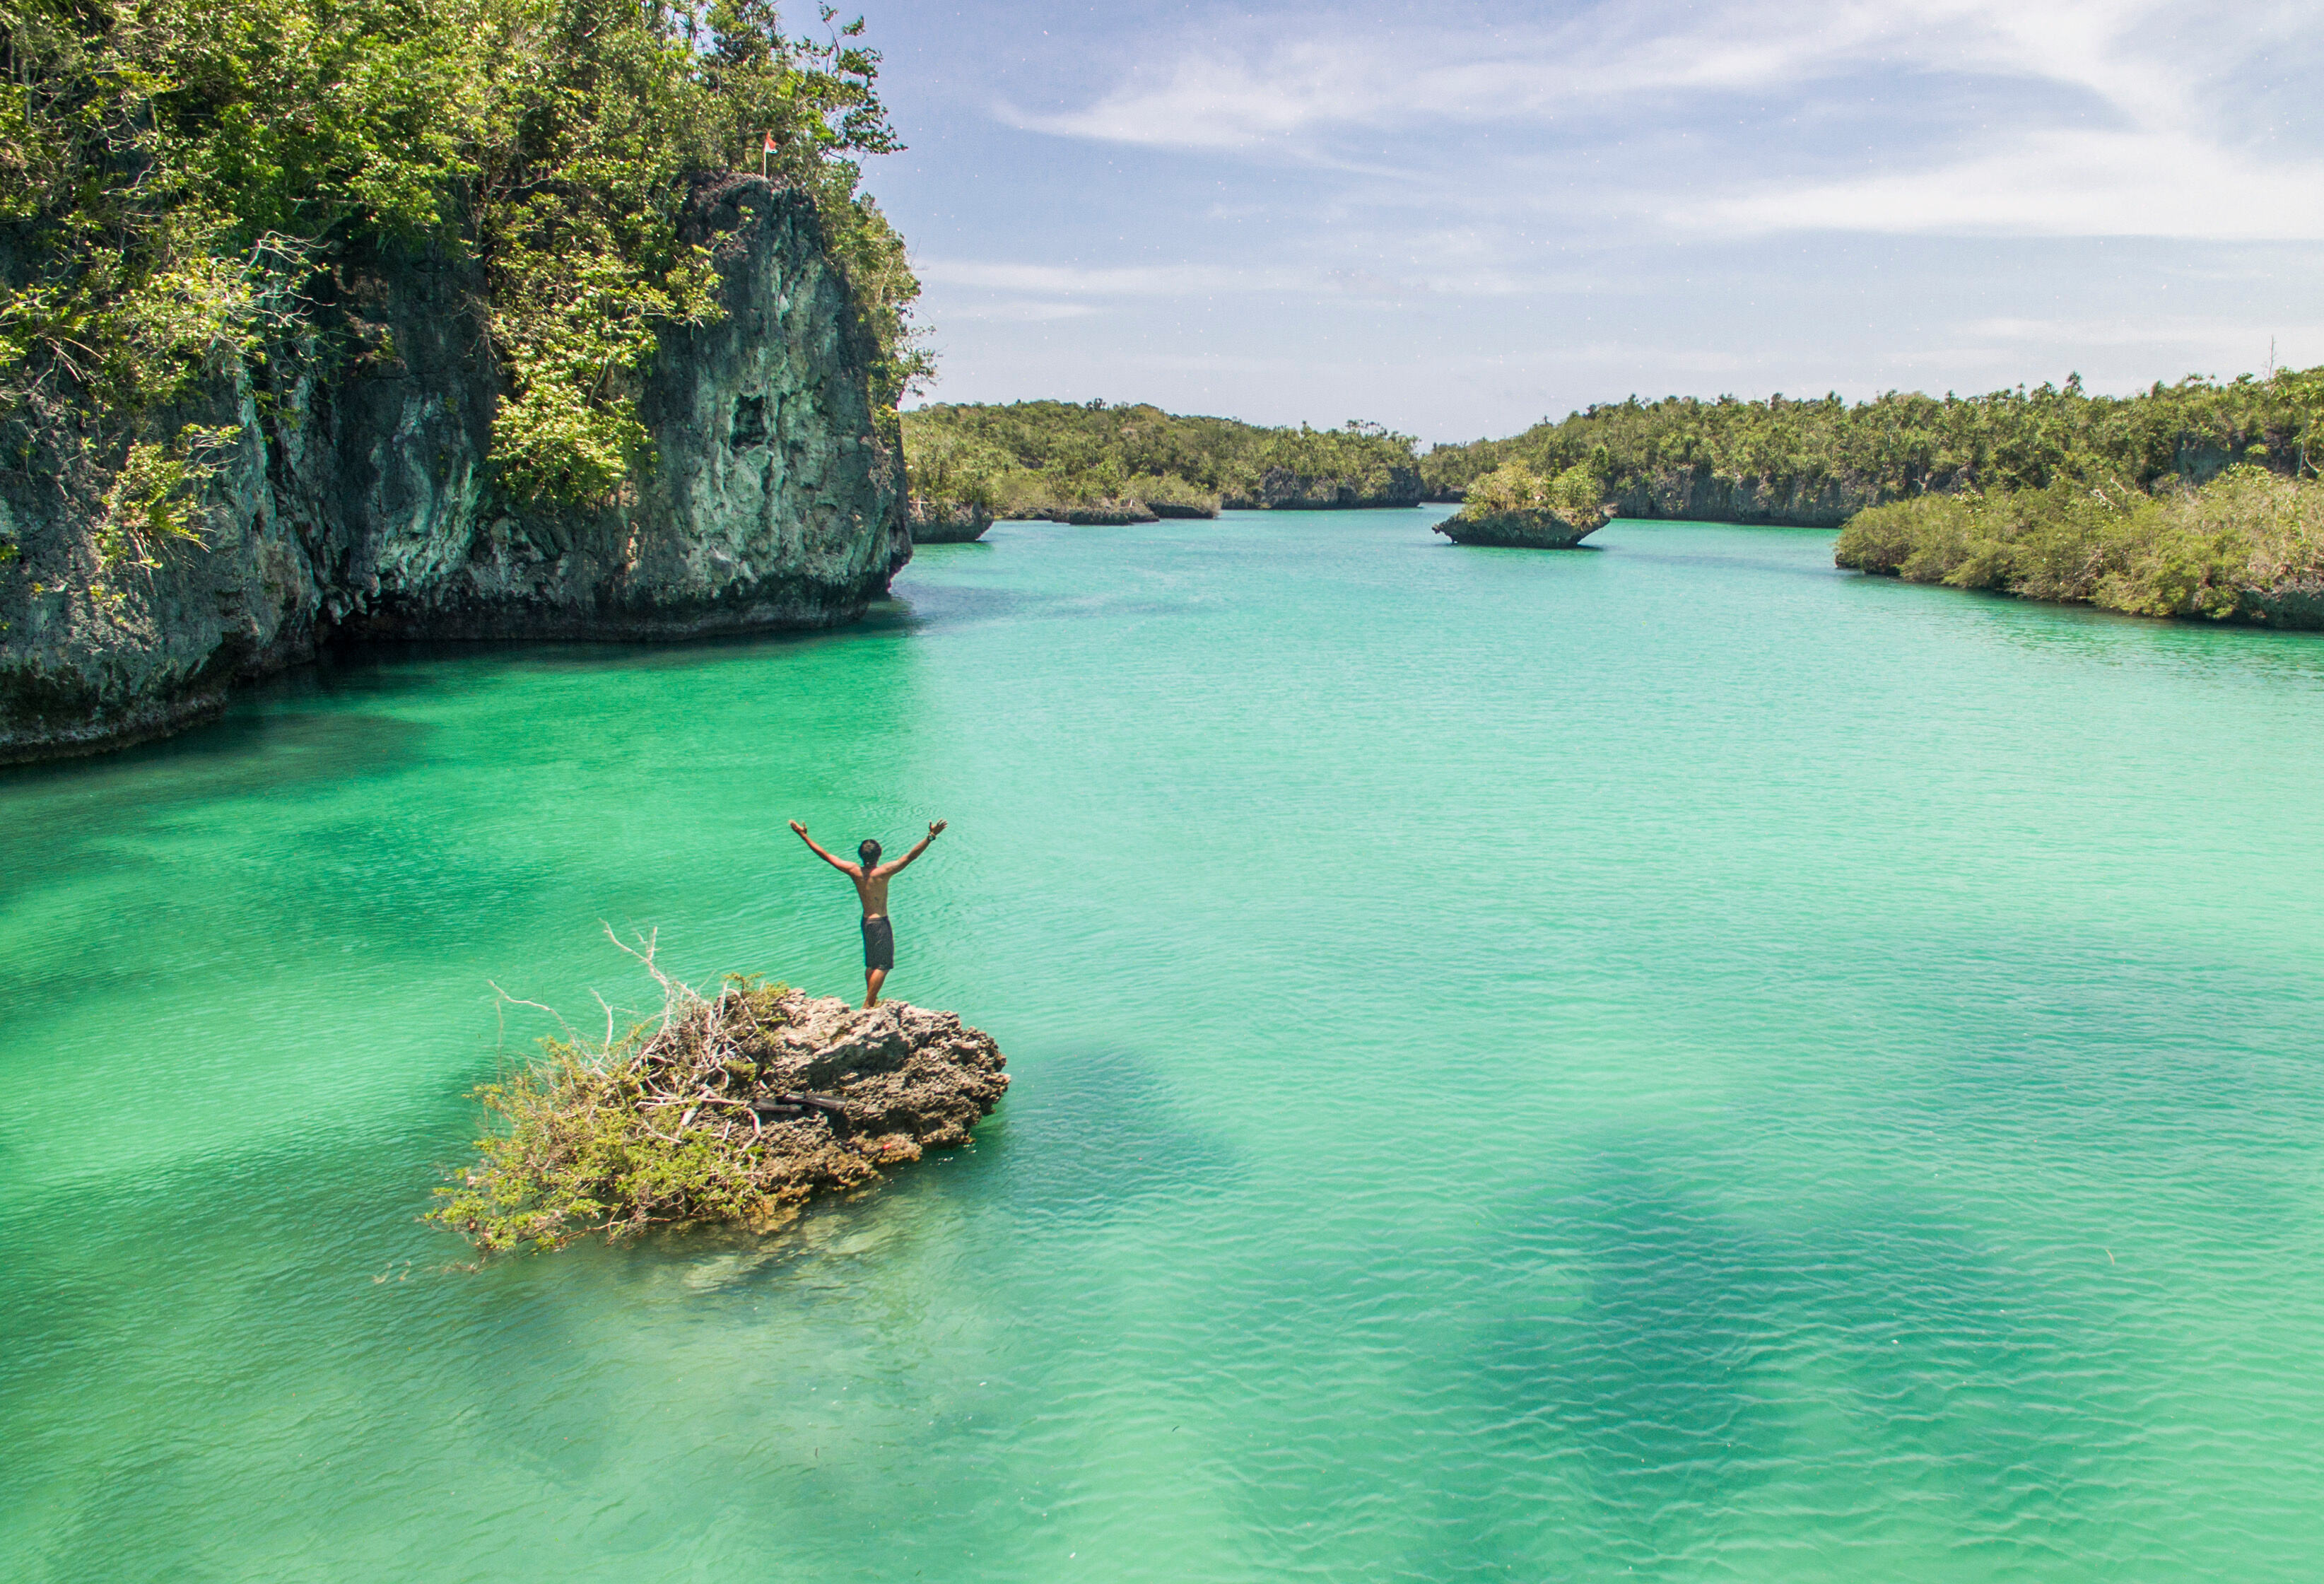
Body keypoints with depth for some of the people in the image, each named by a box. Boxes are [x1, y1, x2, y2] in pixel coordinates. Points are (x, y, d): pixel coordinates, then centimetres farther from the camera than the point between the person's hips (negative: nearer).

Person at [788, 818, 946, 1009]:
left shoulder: (854, 871, -5)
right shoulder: (883, 872, -19)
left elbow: (825, 855, 0)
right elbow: (909, 857, -27)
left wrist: (803, 835, 7)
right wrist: (930, 837, -32)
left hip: (866, 921, 7)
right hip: (880, 923, -7)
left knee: (871, 964, 19)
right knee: (883, 965, 2)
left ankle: (871, 1001, 27)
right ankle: (868, 1005, 0)